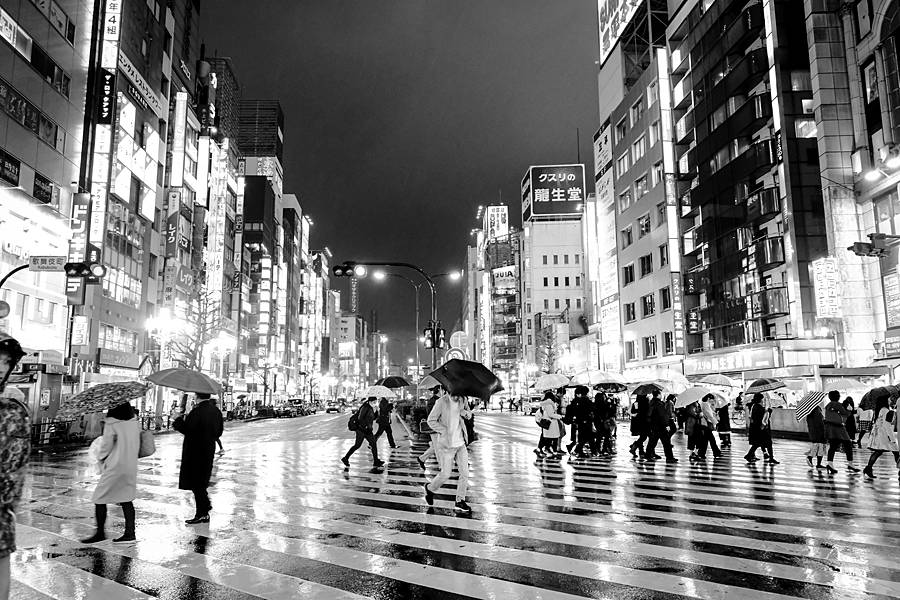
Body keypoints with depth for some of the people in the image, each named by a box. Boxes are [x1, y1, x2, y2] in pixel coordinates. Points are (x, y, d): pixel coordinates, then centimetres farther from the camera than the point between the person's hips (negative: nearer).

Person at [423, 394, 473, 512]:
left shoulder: (462, 400, -1)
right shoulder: (442, 402, -16)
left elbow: (468, 413, 18)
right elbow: (431, 421, -11)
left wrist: (465, 412, -6)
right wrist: (445, 432, -18)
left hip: (461, 444, 5)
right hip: (447, 445, -5)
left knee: (464, 473, 3)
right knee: (446, 474, 1)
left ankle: (460, 501, 17)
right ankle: (430, 488, 29)